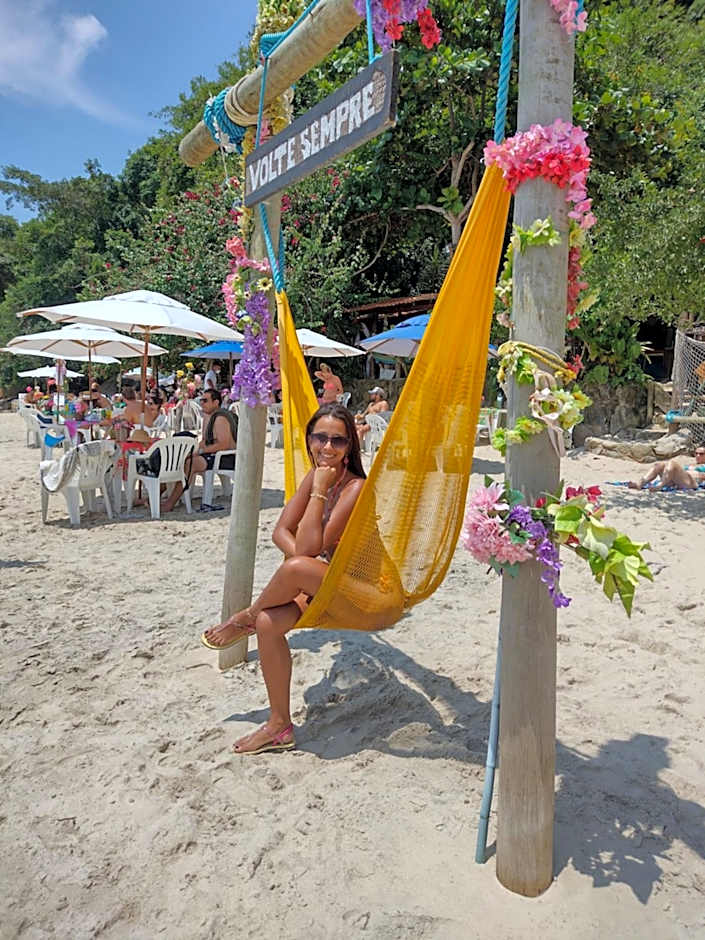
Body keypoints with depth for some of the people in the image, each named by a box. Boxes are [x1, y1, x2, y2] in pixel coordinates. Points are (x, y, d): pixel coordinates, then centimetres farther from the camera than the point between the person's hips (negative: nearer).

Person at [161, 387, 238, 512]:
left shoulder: (220, 418, -16)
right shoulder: (208, 416, 15)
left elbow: (223, 445, -25)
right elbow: (205, 440, 21)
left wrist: (200, 451, -19)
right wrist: (195, 450, 2)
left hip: (227, 458, -10)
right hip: (214, 455, 10)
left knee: (190, 463, -27)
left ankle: (169, 504, -27)